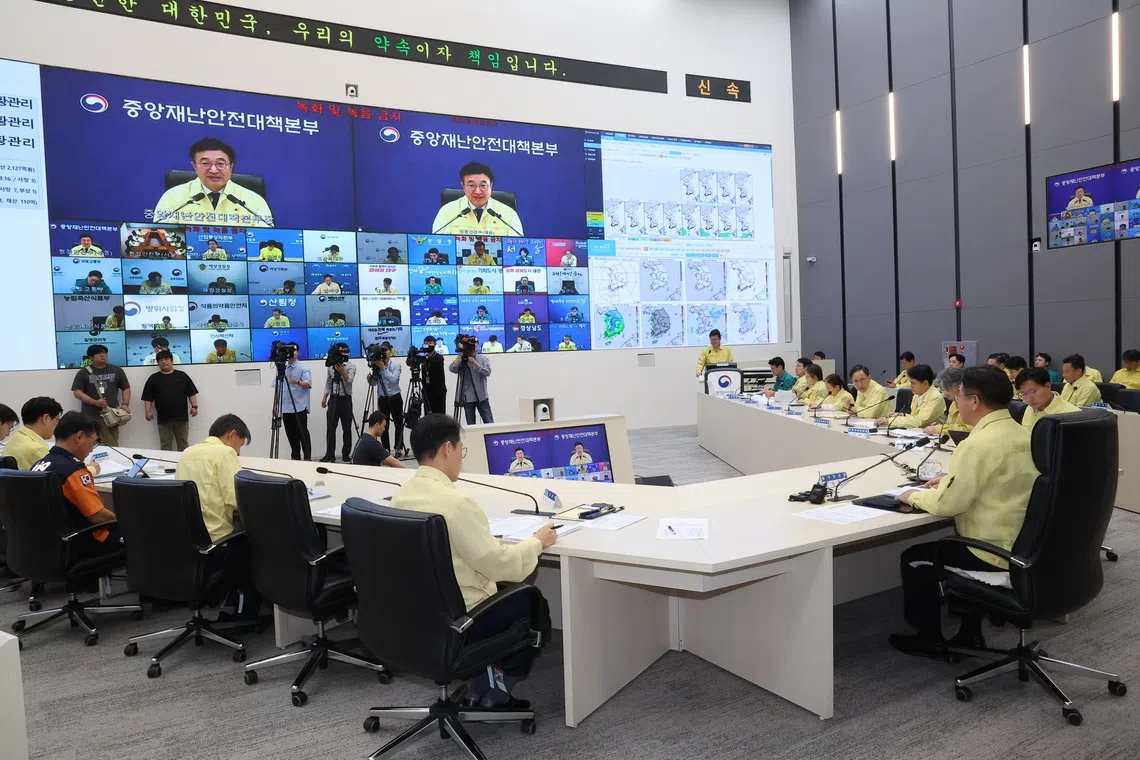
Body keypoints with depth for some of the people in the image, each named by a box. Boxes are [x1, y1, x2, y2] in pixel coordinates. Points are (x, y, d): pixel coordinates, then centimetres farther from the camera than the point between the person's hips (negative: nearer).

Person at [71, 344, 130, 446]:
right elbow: (77, 392, -1)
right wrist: (95, 402, -13)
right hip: (90, 416, -1)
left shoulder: (116, 370, 12)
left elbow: (126, 389, 13)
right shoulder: (83, 373, 5)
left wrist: (125, 404, -4)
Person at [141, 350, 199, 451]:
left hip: (182, 417, 0)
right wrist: (148, 411, -6)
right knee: (165, 446, 3)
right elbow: (148, 398, 5)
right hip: (163, 419, 0)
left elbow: (191, 393, 8)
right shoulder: (153, 379, 8)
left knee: (183, 445, 6)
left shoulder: (182, 376, 8)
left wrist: (194, 406, -3)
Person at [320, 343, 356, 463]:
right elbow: (328, 382, 16)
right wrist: (324, 397, 10)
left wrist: (343, 371, -35)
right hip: (333, 399, 3)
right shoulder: (330, 365, 9)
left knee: (347, 428, 2)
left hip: (346, 399, -3)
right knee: (331, 427, -1)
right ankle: (330, 454, 1)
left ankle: (346, 454, 9)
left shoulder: (351, 366, -4)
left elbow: (349, 380, -19)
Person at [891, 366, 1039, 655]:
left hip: (997, 555, -9)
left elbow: (947, 504, -24)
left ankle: (929, 639, 24)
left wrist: (915, 495, -6)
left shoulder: (980, 443, -25)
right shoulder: (1020, 434, 5)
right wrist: (952, 479, 16)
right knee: (954, 543, 33)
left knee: (915, 557, 10)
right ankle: (970, 633, 35)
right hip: (1023, 545, 9)